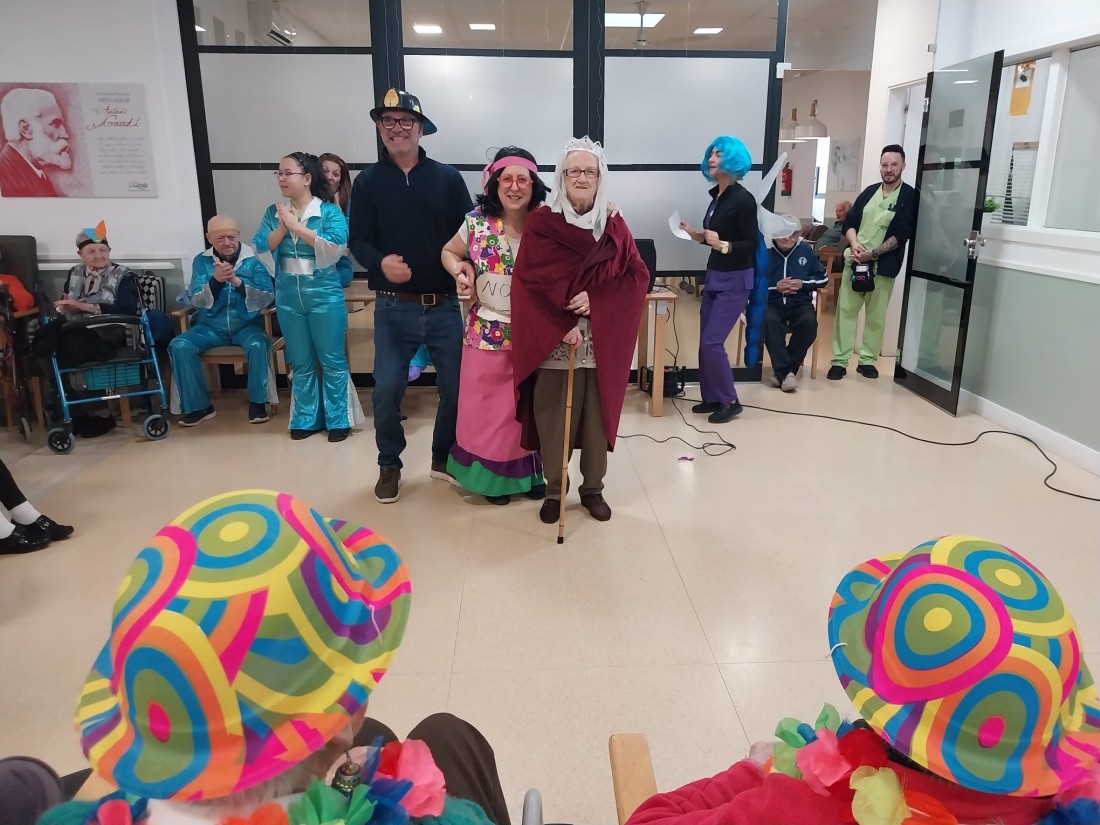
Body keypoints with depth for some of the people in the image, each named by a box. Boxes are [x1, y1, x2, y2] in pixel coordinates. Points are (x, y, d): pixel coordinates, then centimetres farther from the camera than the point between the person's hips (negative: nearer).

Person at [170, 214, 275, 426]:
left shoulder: (254, 259, -4)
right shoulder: (202, 261, 3)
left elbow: (267, 298, -12)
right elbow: (197, 302, -5)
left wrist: (238, 281, -27)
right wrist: (215, 279, -24)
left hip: (247, 325, -2)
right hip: (211, 327, 3)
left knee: (258, 345, -35)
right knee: (179, 346, -22)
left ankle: (257, 402, -14)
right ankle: (199, 406, -7)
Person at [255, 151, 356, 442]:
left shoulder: (330, 211, -5)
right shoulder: (274, 212, 8)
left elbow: (336, 247, -20)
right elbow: (259, 249, -1)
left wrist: (297, 226, -17)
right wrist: (283, 226, -14)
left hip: (325, 296, -4)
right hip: (288, 297, 4)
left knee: (332, 360, 4)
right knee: (300, 363, 13)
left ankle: (338, 420, 15)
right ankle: (306, 419, 25)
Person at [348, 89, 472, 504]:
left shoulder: (448, 177, 4)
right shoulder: (367, 182, 4)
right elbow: (357, 241, -2)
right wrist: (381, 262, -23)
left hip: (444, 305, 1)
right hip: (394, 308, 0)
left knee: (456, 386, 6)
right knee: (386, 390, 0)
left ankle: (444, 458, 28)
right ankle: (389, 465, 22)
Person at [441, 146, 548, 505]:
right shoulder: (476, 221, -5)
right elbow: (449, 252, 12)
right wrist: (461, 271, -9)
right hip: (488, 333, 1)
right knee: (488, 406, 10)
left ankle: (532, 471, 32)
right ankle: (494, 475, 29)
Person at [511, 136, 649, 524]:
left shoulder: (614, 224, 6)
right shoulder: (541, 223, -2)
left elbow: (638, 275, 1)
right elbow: (529, 281, -8)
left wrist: (595, 298, -14)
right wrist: (562, 325, -17)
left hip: (602, 341, 2)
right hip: (553, 340, -2)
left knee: (597, 417, 9)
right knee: (552, 419, 4)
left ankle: (593, 488, 26)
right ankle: (553, 490, 22)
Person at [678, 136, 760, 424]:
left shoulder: (743, 199, -15)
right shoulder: (717, 195, 8)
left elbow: (752, 244, -17)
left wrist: (723, 246, -30)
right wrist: (697, 235, 6)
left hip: (735, 280, -9)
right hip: (714, 276, 9)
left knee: (713, 342, -10)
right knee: (705, 341, 9)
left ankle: (730, 402, 4)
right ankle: (712, 397, 21)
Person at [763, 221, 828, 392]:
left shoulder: (805, 250, 10)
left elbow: (823, 278, 15)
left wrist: (803, 284, -4)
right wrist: (775, 287, -13)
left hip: (799, 303, 3)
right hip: (771, 302, -2)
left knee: (809, 323, -30)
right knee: (769, 322, -37)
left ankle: (781, 370, -19)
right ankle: (786, 371, -31)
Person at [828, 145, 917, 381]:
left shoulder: (910, 196, -3)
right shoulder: (869, 191, 11)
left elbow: (901, 235, -11)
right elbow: (849, 221, 8)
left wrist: (872, 254, -19)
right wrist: (854, 245, -12)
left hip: (883, 265, -3)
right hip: (855, 261, 3)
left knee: (876, 315, 6)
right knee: (846, 310, 0)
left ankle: (867, 360, 16)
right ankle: (839, 361, 3)